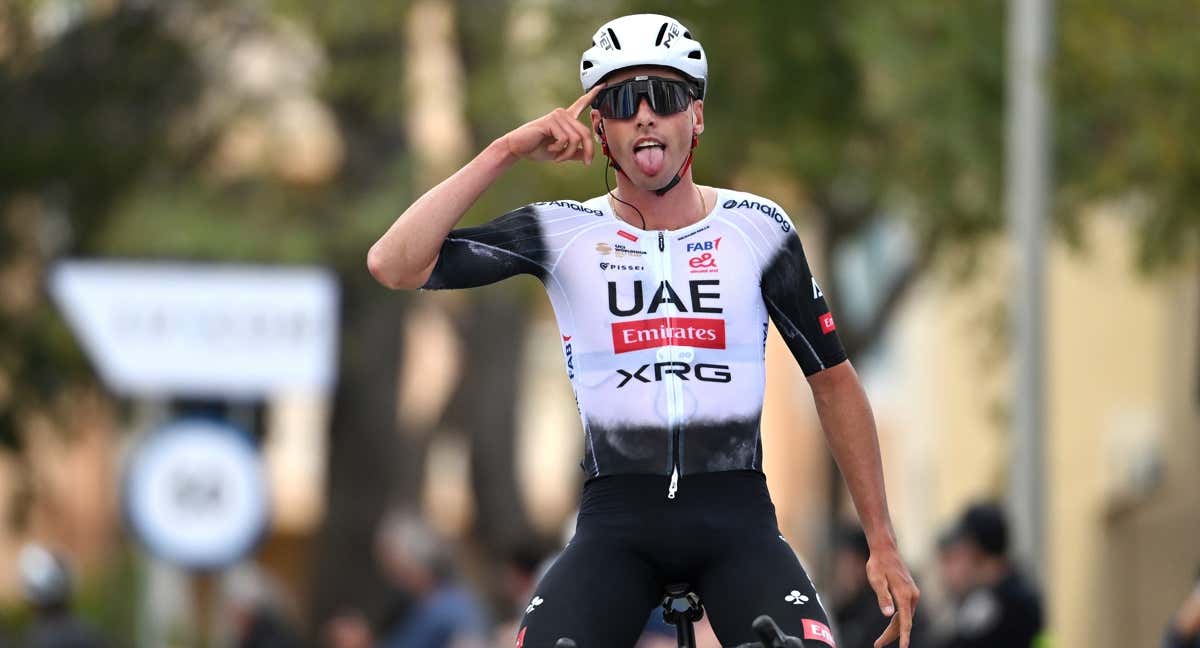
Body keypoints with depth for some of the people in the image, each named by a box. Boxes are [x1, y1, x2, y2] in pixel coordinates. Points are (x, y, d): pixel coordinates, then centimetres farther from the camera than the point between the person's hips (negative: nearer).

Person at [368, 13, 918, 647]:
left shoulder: (757, 229, 3)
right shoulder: (565, 233, 1)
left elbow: (833, 381, 10)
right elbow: (393, 264, -8)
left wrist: (883, 544, 7)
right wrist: (506, 151, -13)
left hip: (736, 519, 0)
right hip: (617, 523, 0)